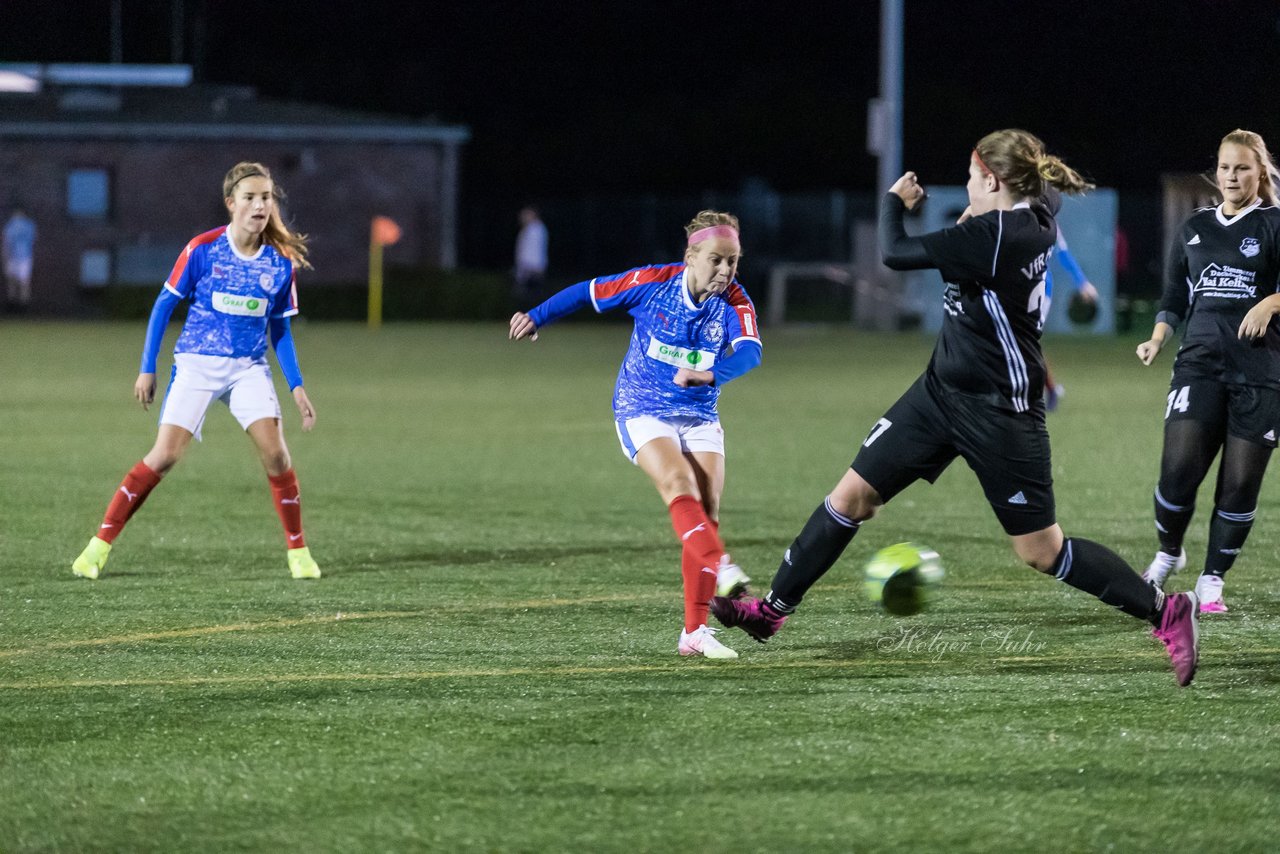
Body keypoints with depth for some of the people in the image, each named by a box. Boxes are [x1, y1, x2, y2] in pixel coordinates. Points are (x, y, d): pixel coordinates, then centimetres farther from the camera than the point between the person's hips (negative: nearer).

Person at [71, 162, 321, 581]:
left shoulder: (281, 261, -1)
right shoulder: (203, 249, -10)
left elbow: (280, 328, 9)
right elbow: (164, 305, 0)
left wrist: (297, 386, 4)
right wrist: (147, 368, -1)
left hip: (249, 368, 2)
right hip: (196, 363, -2)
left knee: (275, 453, -14)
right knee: (164, 455, -11)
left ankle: (298, 551, 1)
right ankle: (100, 545, -4)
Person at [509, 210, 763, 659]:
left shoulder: (734, 302, -12)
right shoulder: (653, 283, -13)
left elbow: (750, 351, -31)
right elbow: (589, 293, 2)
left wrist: (710, 374, -50)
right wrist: (536, 318, 6)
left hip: (700, 416, 3)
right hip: (642, 412, -3)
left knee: (707, 509, -9)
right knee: (680, 483, -28)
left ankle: (694, 631, -4)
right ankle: (721, 568, -50)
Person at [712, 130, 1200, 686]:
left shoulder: (992, 236, -25)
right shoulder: (1036, 224, 2)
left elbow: (895, 253, -19)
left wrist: (895, 200, -2)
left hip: (998, 411, -10)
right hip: (943, 390, 10)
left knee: (1041, 551, -3)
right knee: (851, 496, 7)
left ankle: (1165, 611, 9)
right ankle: (773, 609, 15)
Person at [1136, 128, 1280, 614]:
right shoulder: (1193, 229, 14)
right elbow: (1175, 298, 20)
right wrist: (1158, 338, 3)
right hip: (1200, 365, 2)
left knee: (1240, 484, -2)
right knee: (1178, 469, -12)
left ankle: (1212, 581, 12)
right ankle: (1168, 554, 14)